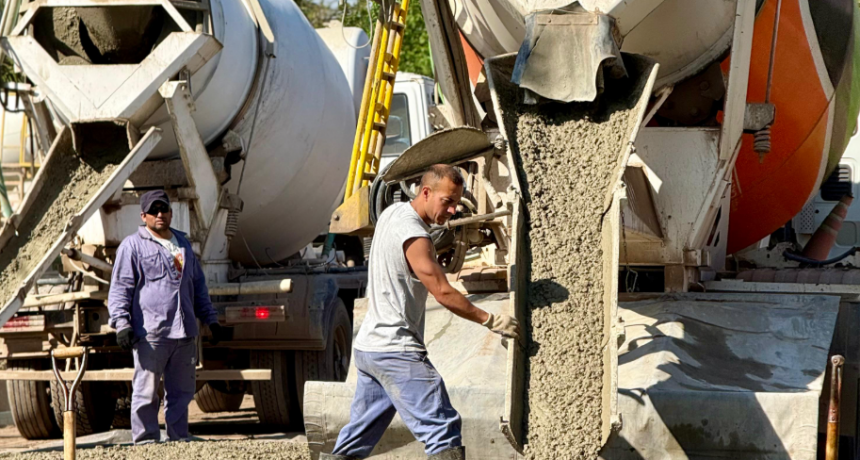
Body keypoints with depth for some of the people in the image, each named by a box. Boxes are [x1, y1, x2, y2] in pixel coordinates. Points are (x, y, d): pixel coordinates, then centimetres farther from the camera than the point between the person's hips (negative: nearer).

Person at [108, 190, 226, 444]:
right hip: (150, 334, -6)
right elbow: (120, 288, -4)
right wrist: (122, 324, -14)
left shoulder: (183, 244, 22)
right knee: (146, 392, -5)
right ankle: (146, 441, 0)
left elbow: (198, 286, 29)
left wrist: (211, 319, 26)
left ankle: (179, 439, 17)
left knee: (182, 391, 9)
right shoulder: (133, 246, 2)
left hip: (184, 334, 6)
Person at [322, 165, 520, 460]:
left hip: (367, 346, 10)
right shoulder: (414, 236, -17)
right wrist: (491, 321, -11)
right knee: (442, 427, -13)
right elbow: (443, 293, -17)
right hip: (396, 350, -10)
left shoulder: (392, 213, 11)